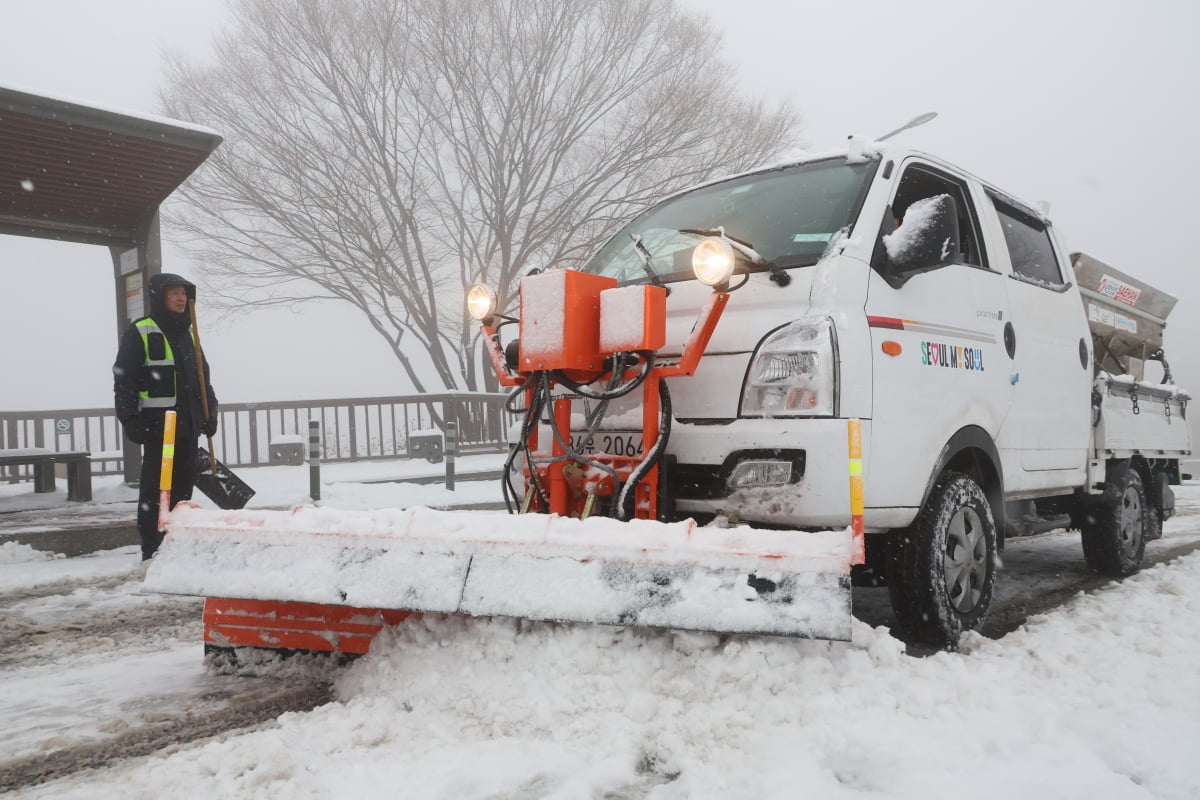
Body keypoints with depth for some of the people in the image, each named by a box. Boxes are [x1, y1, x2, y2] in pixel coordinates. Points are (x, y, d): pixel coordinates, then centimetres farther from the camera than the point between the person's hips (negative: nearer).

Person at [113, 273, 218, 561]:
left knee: (183, 486, 10)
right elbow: (123, 379, -6)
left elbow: (202, 377, 24)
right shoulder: (140, 332, -2)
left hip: (188, 425, 7)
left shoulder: (188, 334, 19)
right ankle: (152, 551, -1)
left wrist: (209, 411, 15)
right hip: (157, 424, -6)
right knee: (156, 488, -5)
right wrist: (130, 419, -13)